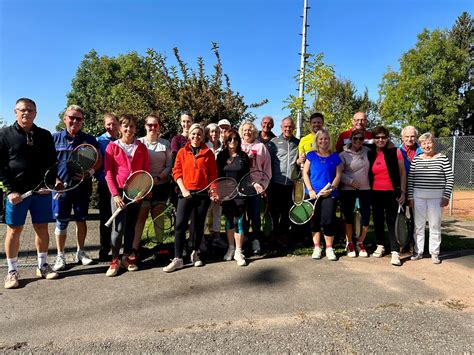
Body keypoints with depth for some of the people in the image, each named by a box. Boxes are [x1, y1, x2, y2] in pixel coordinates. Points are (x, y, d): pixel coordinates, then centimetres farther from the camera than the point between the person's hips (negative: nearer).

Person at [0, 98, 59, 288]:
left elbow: (52, 163, 11)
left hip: (42, 191, 2)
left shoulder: (45, 135, 9)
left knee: (42, 228, 8)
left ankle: (43, 266, 22)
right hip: (17, 192, -2)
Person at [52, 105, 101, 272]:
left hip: (83, 187, 1)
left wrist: (90, 172, -14)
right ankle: (60, 255, 18)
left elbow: (99, 161, 5)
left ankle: (80, 252, 25)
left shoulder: (89, 139, 3)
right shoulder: (55, 138, 3)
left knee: (81, 219, 11)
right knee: (61, 222, 4)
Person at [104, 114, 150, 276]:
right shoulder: (112, 147, 1)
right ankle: (115, 261, 7)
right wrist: (115, 194, -10)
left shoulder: (141, 147, 7)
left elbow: (147, 170, 7)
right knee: (119, 227, -6)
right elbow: (108, 172, -3)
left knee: (131, 226, 10)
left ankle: (128, 257, 21)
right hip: (119, 191, -2)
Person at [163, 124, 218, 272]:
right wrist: (183, 189, -8)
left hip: (203, 193, 1)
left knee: (199, 225, 9)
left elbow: (213, 174, 6)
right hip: (186, 193, 0)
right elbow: (177, 172, 3)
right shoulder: (182, 152, 7)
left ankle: (195, 253, 26)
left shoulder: (208, 153, 6)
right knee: (180, 224, -7)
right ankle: (178, 259, 0)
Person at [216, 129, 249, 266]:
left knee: (238, 221, -4)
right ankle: (231, 247, 26)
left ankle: (238, 252, 5)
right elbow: (218, 174, 6)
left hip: (240, 193, -1)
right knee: (229, 221, 11)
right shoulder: (221, 156, 6)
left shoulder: (243, 156, 4)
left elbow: (247, 176, 7)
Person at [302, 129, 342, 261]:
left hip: (330, 194, 0)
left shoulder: (335, 156, 6)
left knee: (329, 221, -4)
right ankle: (317, 247, 18)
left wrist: (331, 188, -11)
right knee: (315, 220, 6)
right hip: (314, 194, 0)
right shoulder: (311, 155, 5)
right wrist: (310, 190, -7)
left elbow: (338, 175, 3)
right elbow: (305, 173, 2)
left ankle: (329, 248, 12)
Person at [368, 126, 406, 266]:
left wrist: (402, 192, -5)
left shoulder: (395, 152, -3)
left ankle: (395, 252, -1)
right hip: (375, 193, 3)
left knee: (392, 221, -4)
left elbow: (402, 173, -1)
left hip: (392, 192, -3)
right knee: (378, 220, 13)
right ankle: (380, 246, 28)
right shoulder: (369, 154, 5)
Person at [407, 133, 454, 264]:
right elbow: (410, 179, 5)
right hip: (418, 196, 2)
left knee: (435, 225, 4)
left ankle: (434, 253, 17)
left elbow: (450, 178, -1)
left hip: (436, 197, -2)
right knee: (419, 225, 7)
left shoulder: (442, 158, 0)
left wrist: (447, 196, -6)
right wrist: (410, 197, 1)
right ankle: (418, 251, 18)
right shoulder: (416, 159, 5)